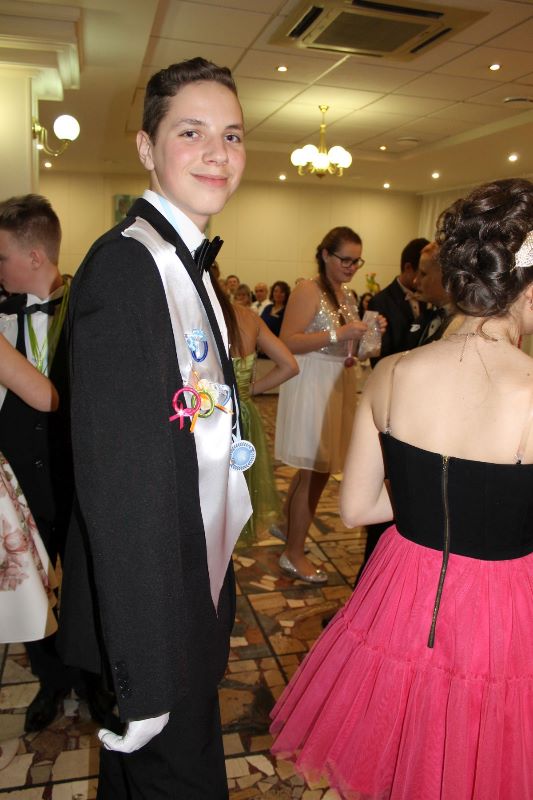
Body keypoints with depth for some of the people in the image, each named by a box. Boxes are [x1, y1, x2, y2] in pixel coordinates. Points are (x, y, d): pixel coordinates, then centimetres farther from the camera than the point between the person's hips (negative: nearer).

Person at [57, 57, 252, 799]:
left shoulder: (191, 265, 7)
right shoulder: (124, 265, -22)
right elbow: (115, 485, -26)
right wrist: (138, 681, -21)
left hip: (197, 595, 8)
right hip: (150, 612, -8)